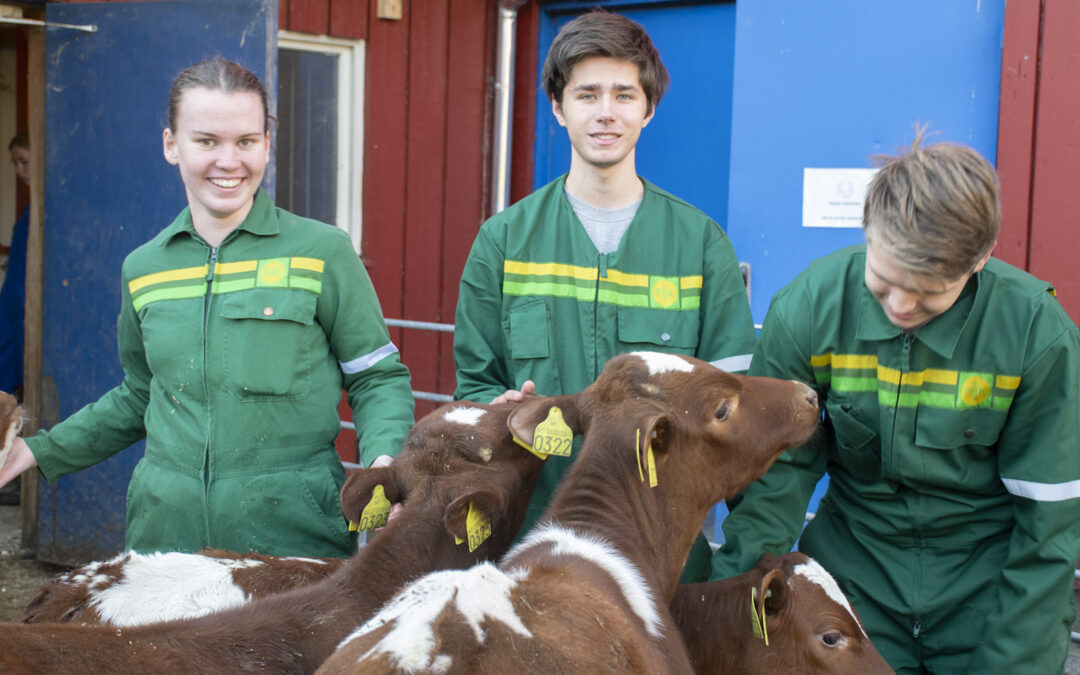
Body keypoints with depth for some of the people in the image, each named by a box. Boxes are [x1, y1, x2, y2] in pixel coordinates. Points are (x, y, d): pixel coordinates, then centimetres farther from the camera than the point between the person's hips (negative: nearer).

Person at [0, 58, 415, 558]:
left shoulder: (322, 252, -3)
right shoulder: (143, 270, 10)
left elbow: (377, 379, 2)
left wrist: (383, 457, -17)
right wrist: (41, 450, 20)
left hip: (297, 536, -3)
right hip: (167, 533, 3)